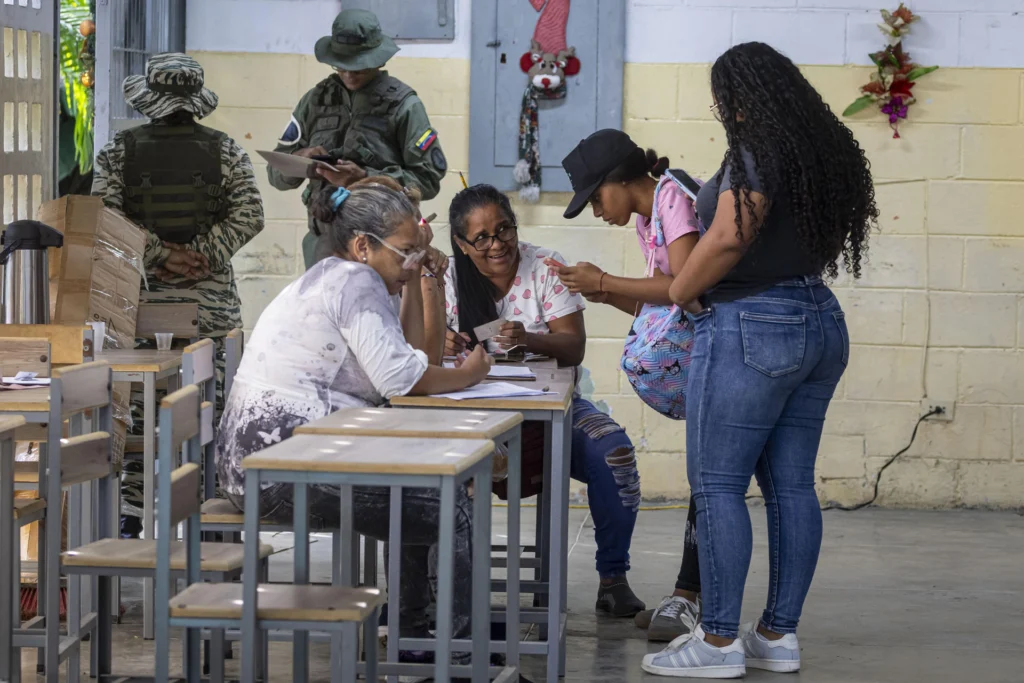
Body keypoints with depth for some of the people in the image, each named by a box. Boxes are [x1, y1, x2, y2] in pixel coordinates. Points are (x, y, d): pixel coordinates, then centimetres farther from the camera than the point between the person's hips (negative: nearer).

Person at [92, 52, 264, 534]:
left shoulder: (117, 151, 1)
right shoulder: (224, 151, 1)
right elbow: (248, 215, -7)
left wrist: (157, 254, -8)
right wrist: (202, 254, -10)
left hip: (141, 294, 0)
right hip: (209, 298, 0)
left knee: (138, 407, 5)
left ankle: (130, 517, 5)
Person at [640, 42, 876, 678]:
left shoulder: (756, 152, -14)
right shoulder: (827, 150, 12)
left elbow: (728, 241, -20)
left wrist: (676, 294, -7)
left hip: (751, 327, -9)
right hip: (820, 321, 9)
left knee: (718, 485, -4)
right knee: (792, 484, 10)